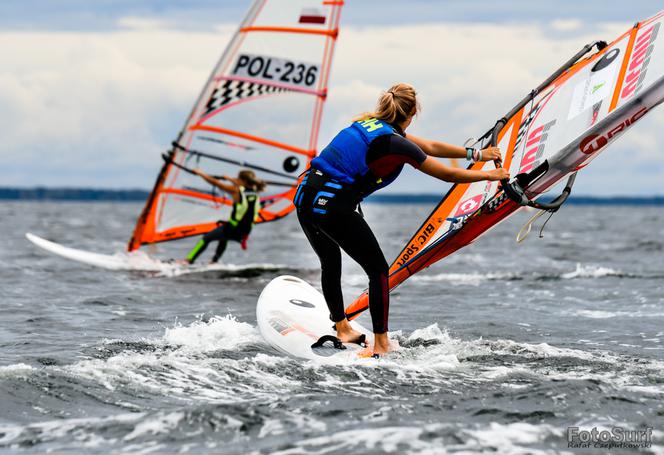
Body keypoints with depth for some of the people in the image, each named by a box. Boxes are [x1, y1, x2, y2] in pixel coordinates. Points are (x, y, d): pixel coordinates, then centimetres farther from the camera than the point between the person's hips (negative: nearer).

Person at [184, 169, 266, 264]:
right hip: (245, 232, 6)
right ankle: (214, 261, 40)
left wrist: (200, 173, 6)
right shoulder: (255, 192, 0)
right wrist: (229, 179, 36)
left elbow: (215, 183, -7)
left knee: (206, 238, 15)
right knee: (223, 238, 36)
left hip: (232, 229, -6)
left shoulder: (236, 190, -14)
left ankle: (189, 261, 11)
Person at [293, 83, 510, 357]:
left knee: (330, 264, 28)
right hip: (333, 207, -8)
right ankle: (381, 345, 9)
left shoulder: (371, 124, 18)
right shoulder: (396, 144, -7)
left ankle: (342, 329, 39)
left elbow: (430, 147, 27)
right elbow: (447, 174, 3)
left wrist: (475, 154, 32)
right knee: (378, 270, 6)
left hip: (305, 197, 8)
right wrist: (489, 175, 18)